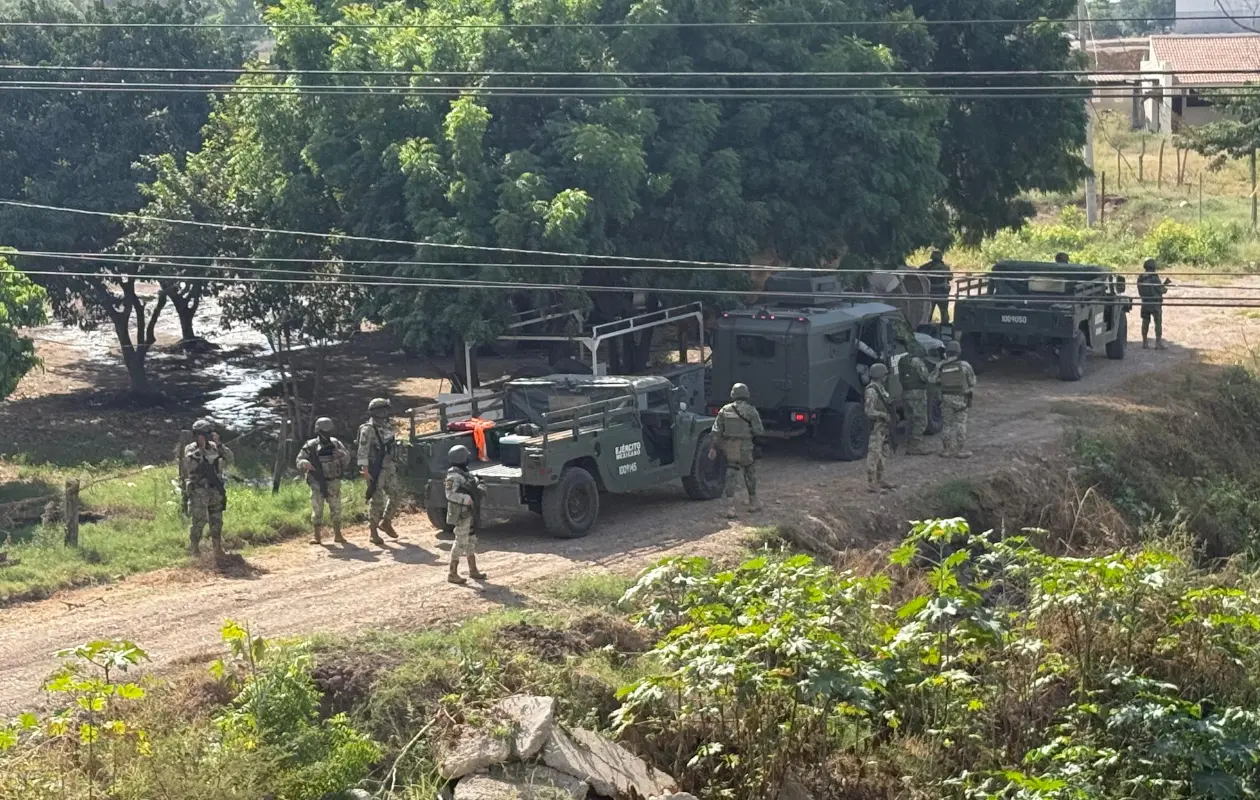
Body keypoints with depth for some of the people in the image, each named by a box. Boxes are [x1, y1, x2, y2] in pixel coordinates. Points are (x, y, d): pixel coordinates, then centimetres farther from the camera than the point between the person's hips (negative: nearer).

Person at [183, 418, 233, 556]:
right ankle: (195, 549, 6)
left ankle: (218, 548, 20)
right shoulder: (190, 449, -5)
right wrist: (200, 448, -21)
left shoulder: (214, 447, 6)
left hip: (215, 490, 5)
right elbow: (190, 465, -22)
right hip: (199, 491, -4)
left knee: (217, 521, 10)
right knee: (199, 521, -5)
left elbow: (229, 458, -6)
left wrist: (219, 444, -15)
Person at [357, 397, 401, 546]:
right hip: (375, 469, -7)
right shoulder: (368, 429, -13)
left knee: (395, 495, 9)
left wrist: (393, 464, 21)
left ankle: (386, 523, 28)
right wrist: (365, 469, -25)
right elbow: (363, 451, -19)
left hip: (389, 467, 8)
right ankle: (373, 532, 5)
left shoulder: (388, 427, 10)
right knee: (377, 500, -4)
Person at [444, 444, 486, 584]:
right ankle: (452, 574, 0)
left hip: (469, 513, 10)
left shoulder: (463, 472, 11)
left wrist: (478, 488, 7)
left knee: (471, 541, 17)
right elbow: (450, 493, -25)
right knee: (461, 542, -6)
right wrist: (466, 499, -28)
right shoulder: (454, 474, -19)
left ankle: (473, 570, 27)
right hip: (461, 514, -10)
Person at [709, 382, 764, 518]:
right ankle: (753, 502, 29)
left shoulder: (725, 410, 4)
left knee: (731, 475, 6)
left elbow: (716, 431, 4)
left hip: (729, 447, 3)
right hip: (745, 447, -3)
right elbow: (758, 430, -9)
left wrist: (714, 447, 10)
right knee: (750, 474, 17)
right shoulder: (750, 410, -7)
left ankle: (730, 506, -6)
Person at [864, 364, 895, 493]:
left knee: (883, 453, 17)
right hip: (876, 426, -10)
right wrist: (884, 415, -19)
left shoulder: (880, 388, 13)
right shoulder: (871, 391, -18)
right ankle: (871, 483, -7)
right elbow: (869, 411, -22)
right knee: (874, 453, -8)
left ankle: (880, 480, 27)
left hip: (883, 426, 10)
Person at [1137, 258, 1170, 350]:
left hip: (1145, 303, 5)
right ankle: (1158, 343, -1)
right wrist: (1165, 289, 11)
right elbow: (1160, 290, -16)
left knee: (1145, 322, 12)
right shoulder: (1154, 277, -17)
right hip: (1155, 303, -5)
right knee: (1158, 323, 1)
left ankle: (1145, 342, 15)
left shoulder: (1140, 278, 3)